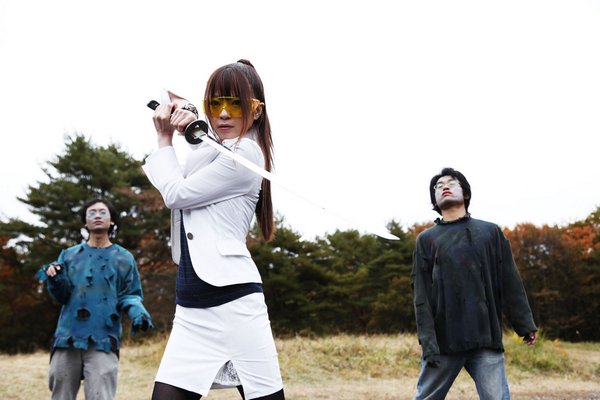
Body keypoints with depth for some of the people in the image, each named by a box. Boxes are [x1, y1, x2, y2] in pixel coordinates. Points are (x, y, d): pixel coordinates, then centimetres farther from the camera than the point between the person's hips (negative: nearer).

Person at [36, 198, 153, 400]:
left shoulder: (124, 258, 10)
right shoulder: (69, 255, 14)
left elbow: (129, 295, 8)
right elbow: (62, 296, 7)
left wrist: (137, 312, -14)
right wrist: (54, 279, -15)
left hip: (103, 340, -2)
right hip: (67, 338, 2)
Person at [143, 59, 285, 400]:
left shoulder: (245, 153, -8)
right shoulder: (208, 150, 20)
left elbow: (176, 193, -7)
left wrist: (166, 139, 9)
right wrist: (184, 117, 8)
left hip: (232, 298, -8)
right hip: (191, 307, 8)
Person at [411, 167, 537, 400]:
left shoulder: (491, 232, 14)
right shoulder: (427, 239, 11)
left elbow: (510, 283, 10)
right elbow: (421, 294, 2)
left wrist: (525, 325, 3)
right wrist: (427, 340, -8)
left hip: (487, 339, 0)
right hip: (443, 339, 0)